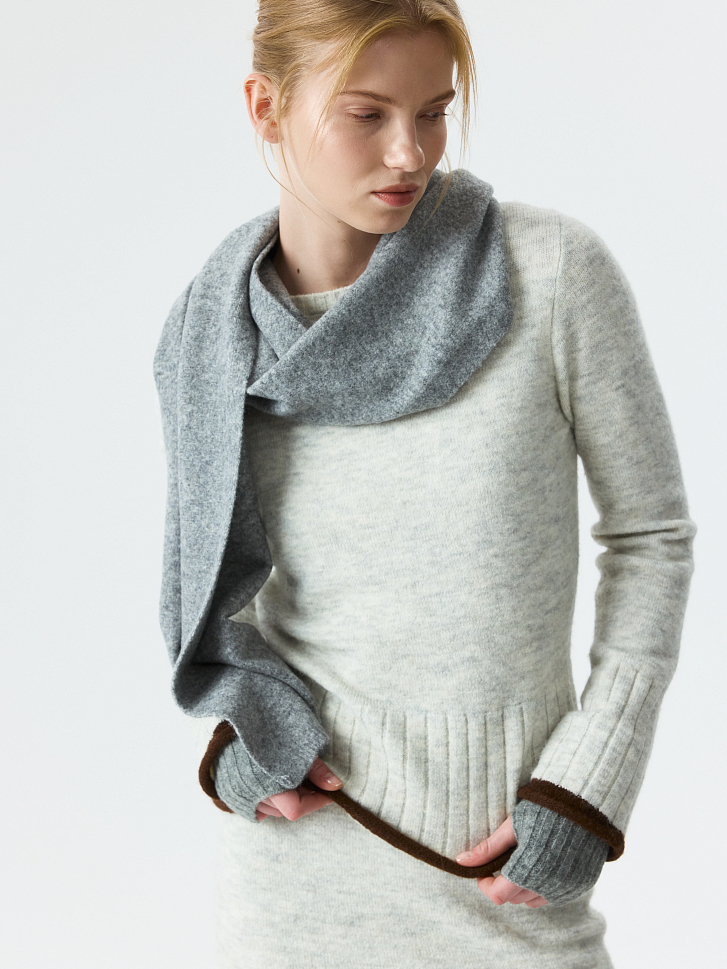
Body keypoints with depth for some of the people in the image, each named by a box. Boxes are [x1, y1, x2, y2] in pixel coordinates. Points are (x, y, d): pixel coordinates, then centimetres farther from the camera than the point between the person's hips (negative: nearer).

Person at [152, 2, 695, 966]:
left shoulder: (555, 268, -13)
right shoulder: (215, 332, -4)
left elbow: (650, 531, -4)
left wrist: (589, 788, -10)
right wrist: (231, 727, -6)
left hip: (505, 819, -2)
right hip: (303, 805, 2)